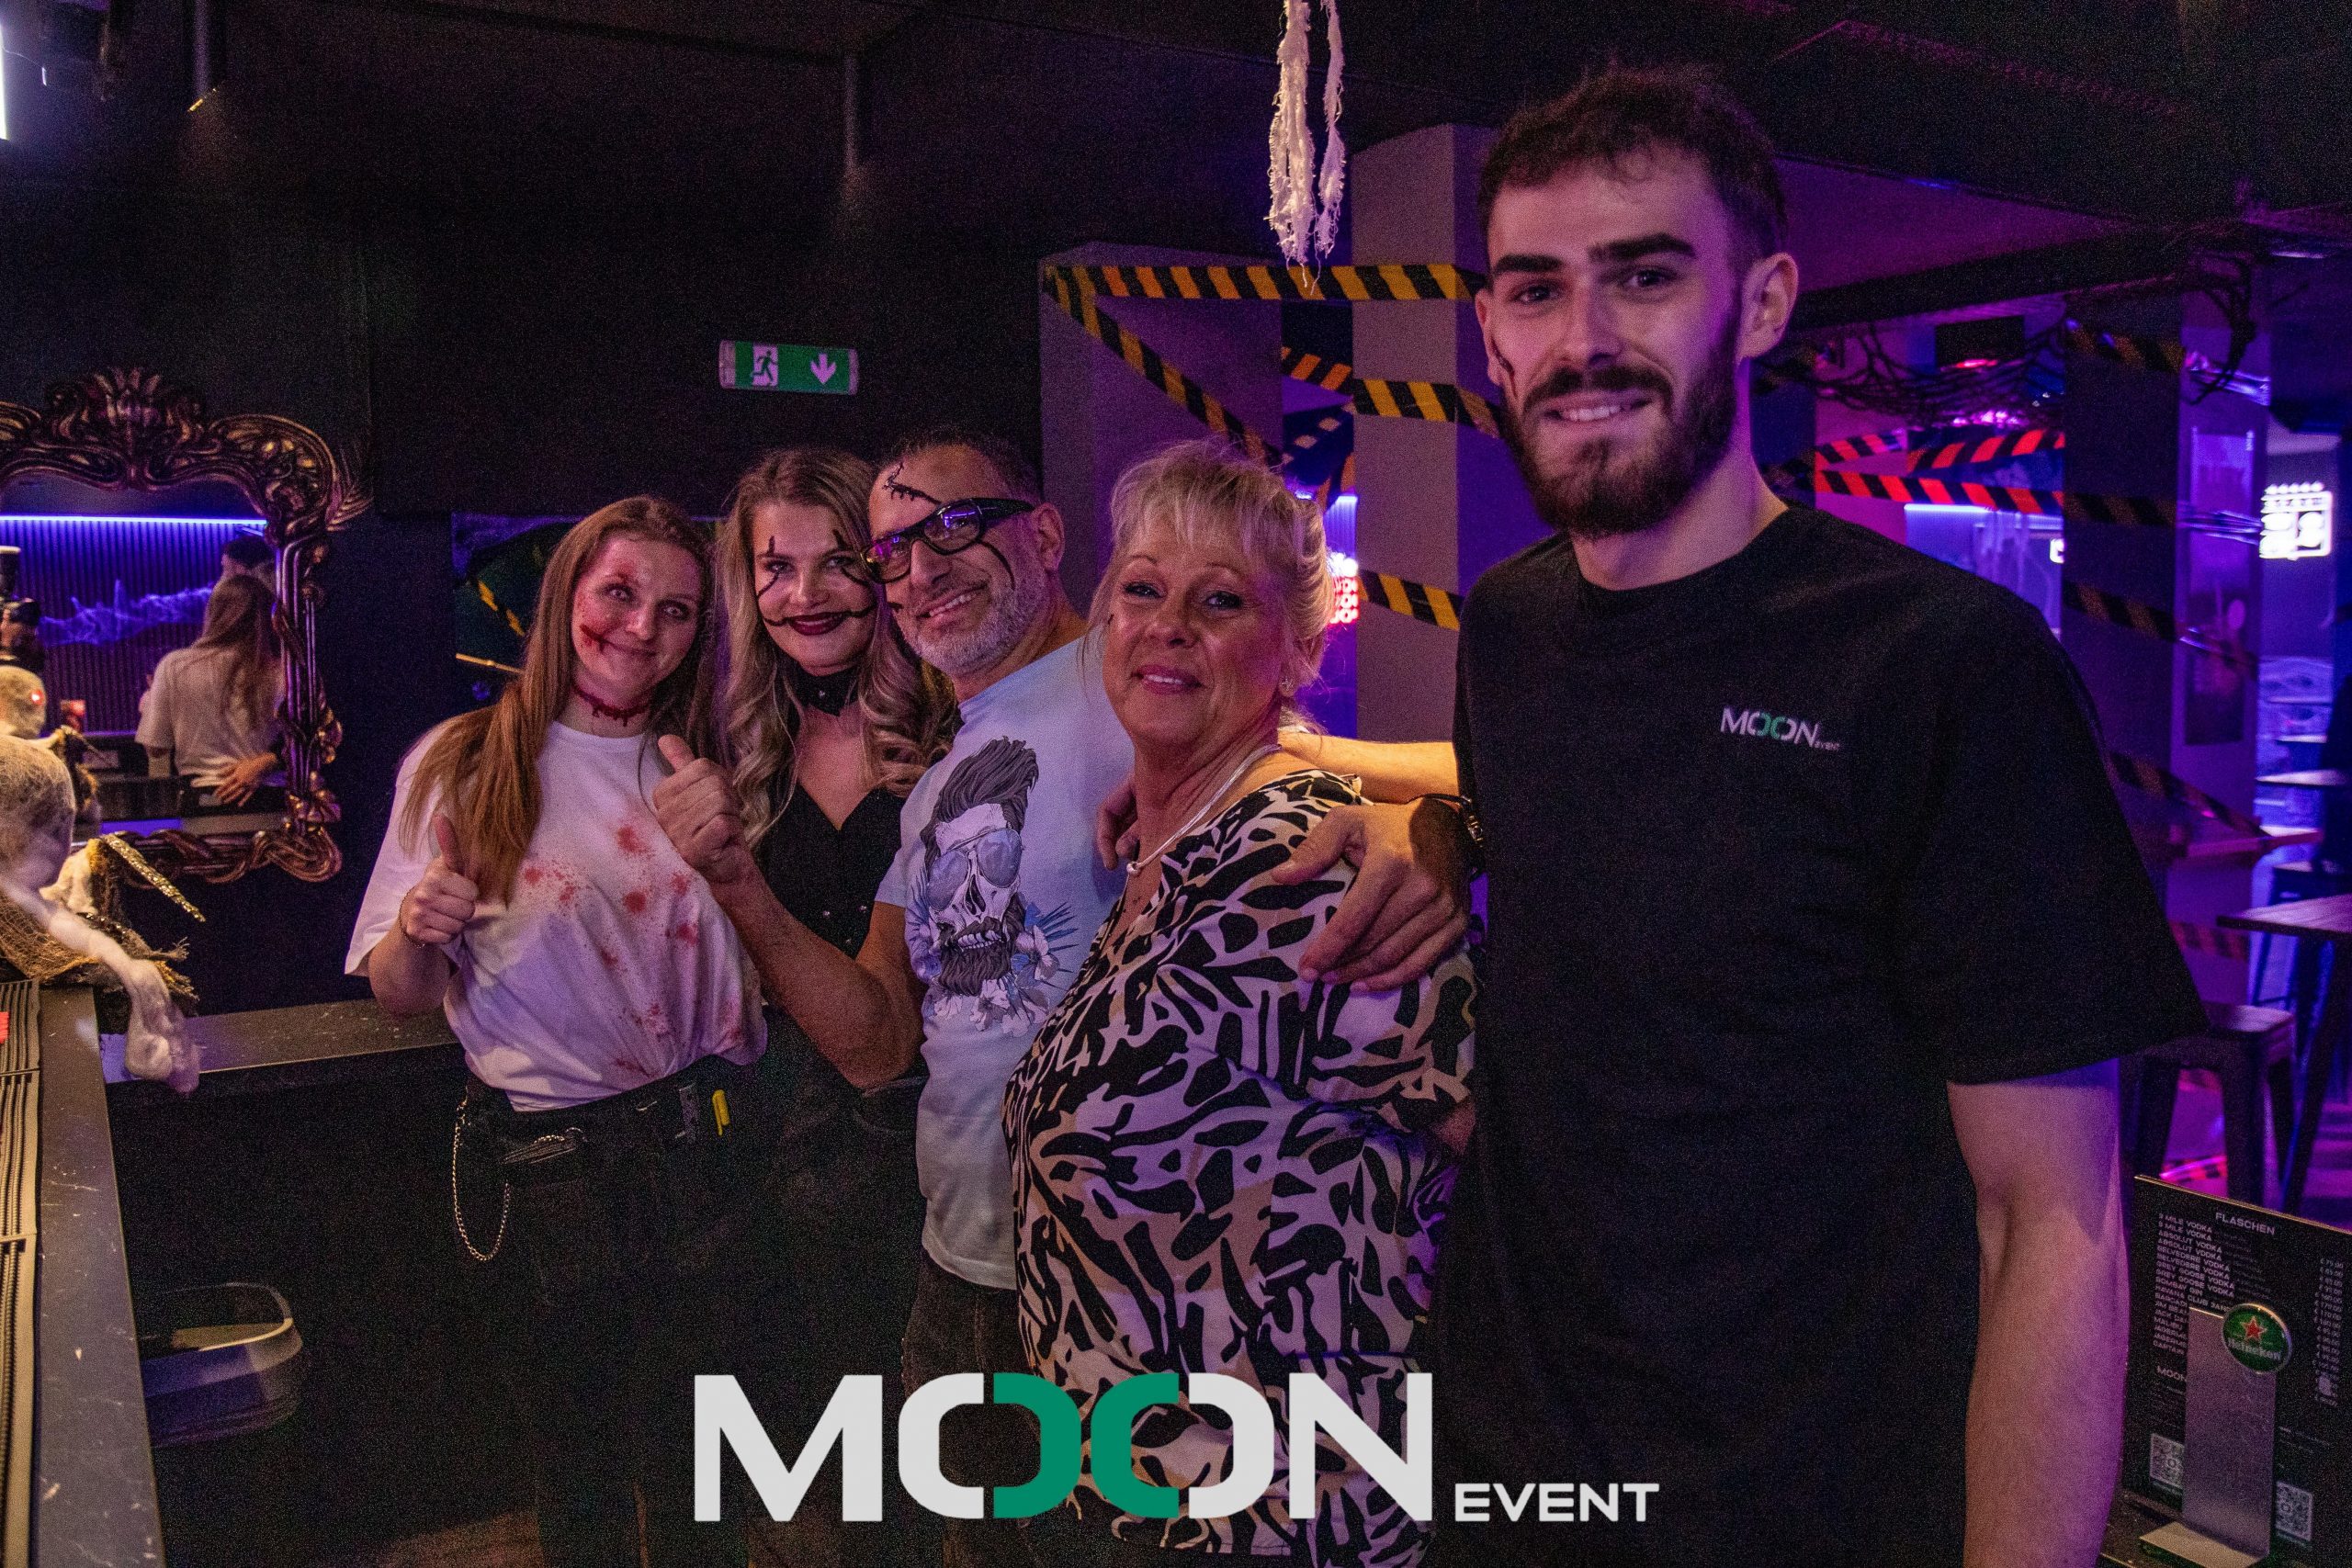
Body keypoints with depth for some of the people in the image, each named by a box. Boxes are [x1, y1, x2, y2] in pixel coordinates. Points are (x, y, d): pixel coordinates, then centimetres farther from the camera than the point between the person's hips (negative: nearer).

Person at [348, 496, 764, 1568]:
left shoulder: (702, 769, 6)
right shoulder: (464, 766, -3)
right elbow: (400, 992, -3)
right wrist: (420, 933, -23)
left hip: (694, 1145, 3)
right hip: (542, 1155, -2)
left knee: (695, 1451, 12)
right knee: (577, 1449, 13)